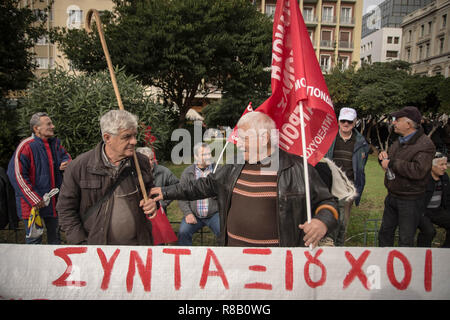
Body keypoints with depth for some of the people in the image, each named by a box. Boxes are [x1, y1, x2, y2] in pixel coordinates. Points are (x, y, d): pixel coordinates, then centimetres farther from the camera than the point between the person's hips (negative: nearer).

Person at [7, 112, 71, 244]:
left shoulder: (55, 142, 3)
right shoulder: (26, 146, -18)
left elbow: (66, 155, 21)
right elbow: (16, 175, -20)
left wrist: (67, 163, -7)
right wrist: (34, 200, -19)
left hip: (54, 201, 7)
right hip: (32, 203, -6)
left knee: (55, 235, 21)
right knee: (34, 240, 7)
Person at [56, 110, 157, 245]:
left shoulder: (141, 162, -3)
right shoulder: (79, 166, -12)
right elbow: (66, 209, -5)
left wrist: (151, 202, -7)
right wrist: (81, 244, -10)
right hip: (96, 244, -2)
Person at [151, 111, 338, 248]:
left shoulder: (297, 168, -6)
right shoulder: (234, 167, 7)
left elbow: (326, 202, 1)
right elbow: (204, 186, 18)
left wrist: (323, 222, -21)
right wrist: (167, 192, 19)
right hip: (233, 246, 4)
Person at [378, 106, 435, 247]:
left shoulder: (425, 144, -19)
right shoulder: (399, 141, 9)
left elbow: (418, 171, -33)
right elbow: (389, 164, 21)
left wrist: (392, 163, -25)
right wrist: (383, 157, -2)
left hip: (410, 200, -8)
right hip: (392, 197, 8)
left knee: (405, 240, 7)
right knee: (385, 232, 21)